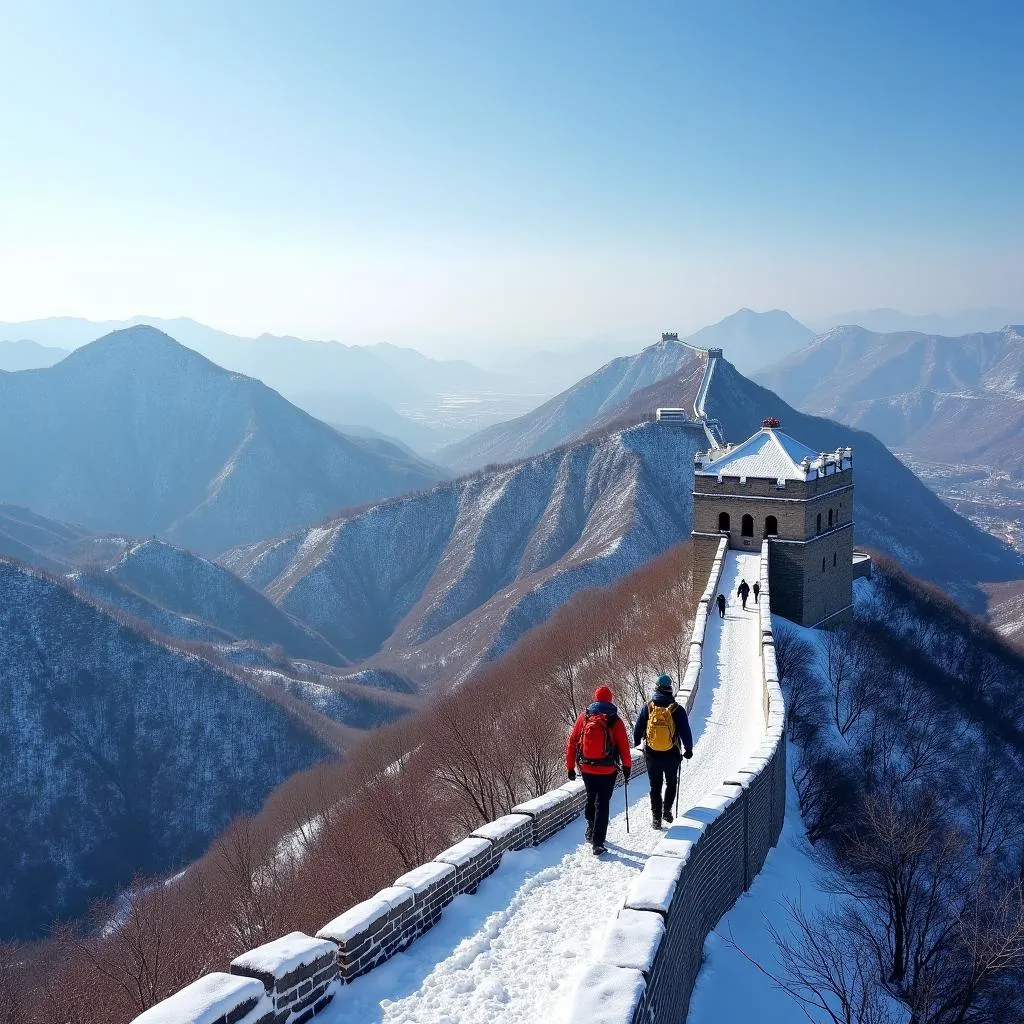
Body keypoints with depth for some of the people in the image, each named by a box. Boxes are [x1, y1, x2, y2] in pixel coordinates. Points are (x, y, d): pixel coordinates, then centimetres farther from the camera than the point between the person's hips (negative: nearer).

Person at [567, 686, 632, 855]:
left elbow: (572, 743, 1)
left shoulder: (584, 717, -2)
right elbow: (624, 746, -3)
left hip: (586, 769, 2)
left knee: (591, 798, 26)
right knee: (602, 804, 3)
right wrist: (627, 766, 12)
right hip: (607, 771, -2)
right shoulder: (615, 721, -8)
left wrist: (570, 767, 10)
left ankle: (591, 828, 28)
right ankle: (598, 844, -1)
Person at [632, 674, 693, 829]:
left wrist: (636, 744, 20)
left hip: (652, 755, 1)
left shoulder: (647, 707, -6)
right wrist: (688, 750, 10)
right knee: (671, 783, 22)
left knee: (655, 786, 13)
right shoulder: (677, 709, -10)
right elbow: (686, 732, -5)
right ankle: (667, 810, 13)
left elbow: (637, 729, 2)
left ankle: (656, 817, 9)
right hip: (672, 756, -1)